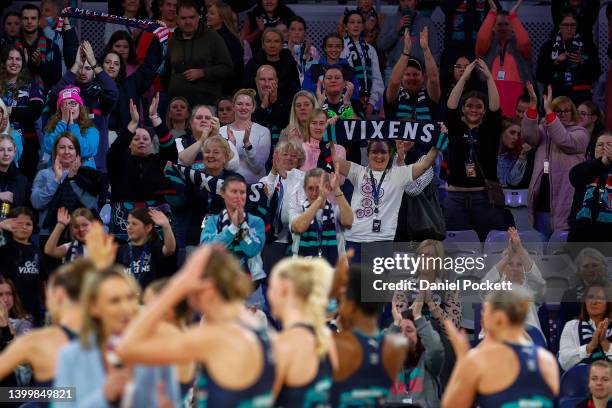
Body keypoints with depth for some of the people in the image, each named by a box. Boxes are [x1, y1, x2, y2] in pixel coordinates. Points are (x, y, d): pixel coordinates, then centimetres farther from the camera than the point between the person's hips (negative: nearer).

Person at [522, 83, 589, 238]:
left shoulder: (580, 132, 4)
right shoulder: (544, 131, 16)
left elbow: (564, 140, -17)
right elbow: (528, 134, -6)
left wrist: (548, 109, -21)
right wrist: (533, 104, -17)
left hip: (566, 202, -4)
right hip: (543, 202, 4)